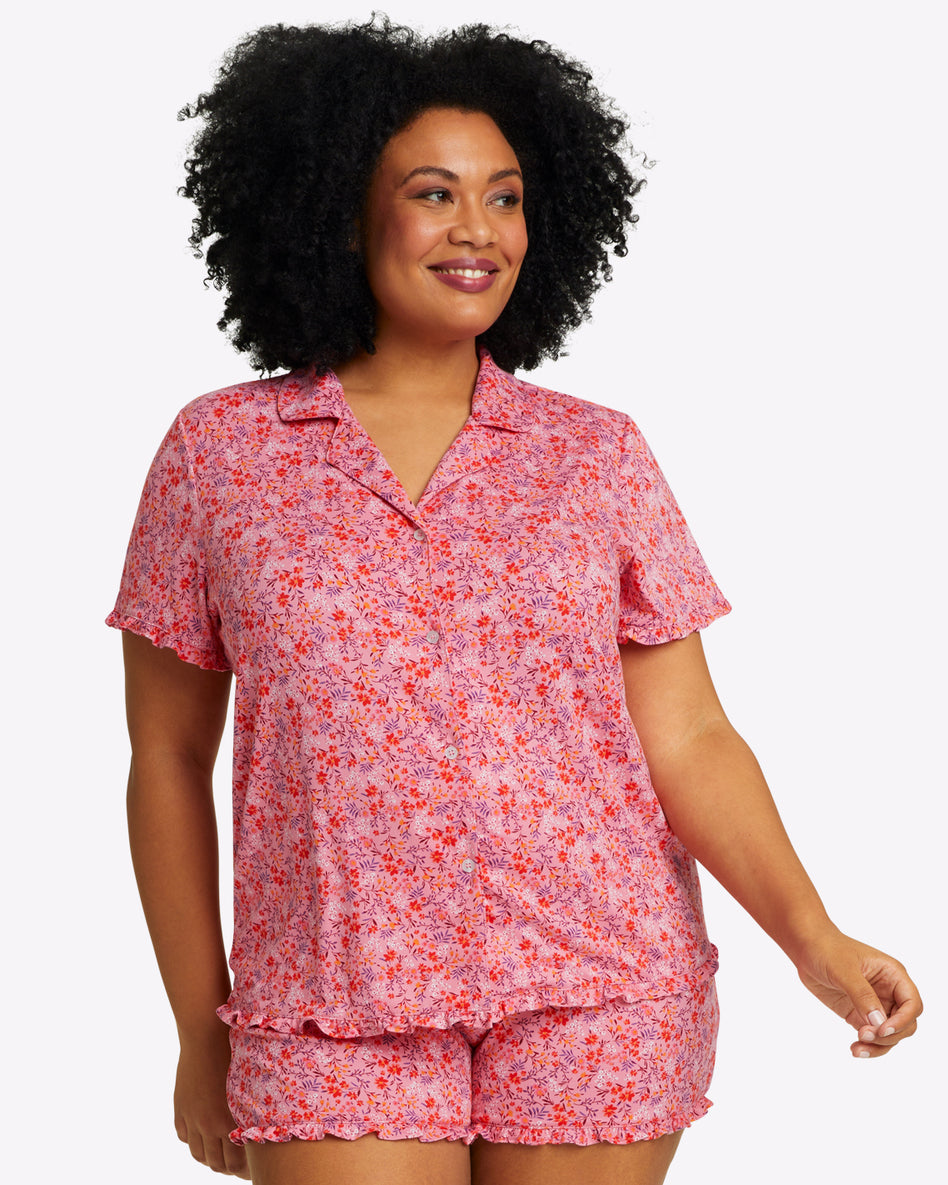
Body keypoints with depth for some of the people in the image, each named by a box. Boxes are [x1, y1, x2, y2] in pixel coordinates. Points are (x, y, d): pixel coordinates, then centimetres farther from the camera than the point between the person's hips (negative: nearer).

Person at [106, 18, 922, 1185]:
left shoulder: (599, 455, 4)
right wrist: (200, 1031, 8)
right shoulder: (217, 452, 2)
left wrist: (814, 938, -14)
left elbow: (688, 740, 1)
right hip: (335, 1022, -1)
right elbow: (169, 759, 7)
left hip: (596, 999, 1)